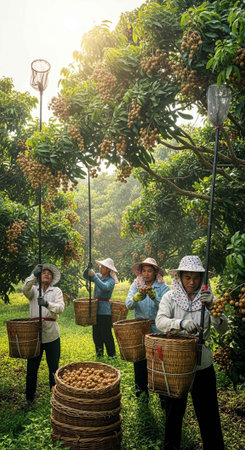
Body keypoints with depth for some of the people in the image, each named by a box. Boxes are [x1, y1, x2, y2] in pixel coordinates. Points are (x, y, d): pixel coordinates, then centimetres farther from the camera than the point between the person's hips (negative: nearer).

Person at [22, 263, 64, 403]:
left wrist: (47, 304, -30)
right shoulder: (33, 289, 7)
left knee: (54, 366, 9)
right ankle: (30, 396, 26)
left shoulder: (56, 291, 5)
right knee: (32, 366, 9)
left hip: (51, 334, 0)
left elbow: (60, 307, -12)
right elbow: (25, 289, -17)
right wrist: (34, 275, -32)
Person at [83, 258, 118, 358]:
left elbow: (104, 287, -29)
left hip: (105, 311, -7)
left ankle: (112, 356, 10)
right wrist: (88, 268, -9)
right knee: (96, 335, 15)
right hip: (96, 309, 7)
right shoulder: (98, 276, 9)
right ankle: (99, 355, 28)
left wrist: (94, 276, -30)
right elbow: (85, 275, 10)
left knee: (107, 335, -3)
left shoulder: (111, 280, -10)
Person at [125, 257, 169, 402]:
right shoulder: (136, 286, 4)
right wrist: (137, 297, -31)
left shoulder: (163, 287, -2)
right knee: (139, 361, 8)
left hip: (158, 330, -2)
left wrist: (153, 296, -31)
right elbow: (128, 304, -10)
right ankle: (141, 392, 28)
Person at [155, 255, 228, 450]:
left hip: (202, 363, 0)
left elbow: (222, 329, -7)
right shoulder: (170, 297, -4)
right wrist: (181, 323, -37)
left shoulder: (207, 298, 0)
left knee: (208, 411, 7)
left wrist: (213, 308, -25)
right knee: (174, 410, 15)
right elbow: (160, 321, -18)